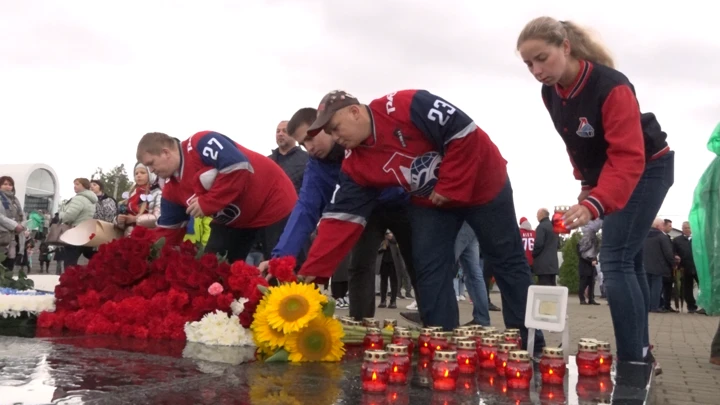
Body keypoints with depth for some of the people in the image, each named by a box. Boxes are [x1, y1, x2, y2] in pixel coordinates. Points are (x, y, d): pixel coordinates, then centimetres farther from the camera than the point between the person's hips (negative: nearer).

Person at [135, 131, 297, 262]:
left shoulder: (201, 144, -21)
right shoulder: (171, 190, 4)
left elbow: (239, 167, -31)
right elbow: (168, 231, 9)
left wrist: (206, 203, -25)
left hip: (273, 204, -9)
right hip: (234, 222, 9)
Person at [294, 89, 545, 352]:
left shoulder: (407, 107, -30)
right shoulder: (356, 165, -10)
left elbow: (463, 132, -30)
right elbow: (342, 217, -14)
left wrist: (449, 187, -25)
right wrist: (312, 270, -22)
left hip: (483, 185, -5)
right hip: (430, 203, 6)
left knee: (508, 261, 5)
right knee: (430, 270, -4)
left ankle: (531, 346, 14)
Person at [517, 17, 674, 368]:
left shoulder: (611, 87, -32)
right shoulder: (551, 93, -9)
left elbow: (628, 157, -39)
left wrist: (596, 204, -51)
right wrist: (587, 185, 6)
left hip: (647, 168, -8)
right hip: (607, 173, 8)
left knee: (615, 260, -17)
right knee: (627, 261, 12)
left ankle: (633, 362, -14)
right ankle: (641, 354, 22)